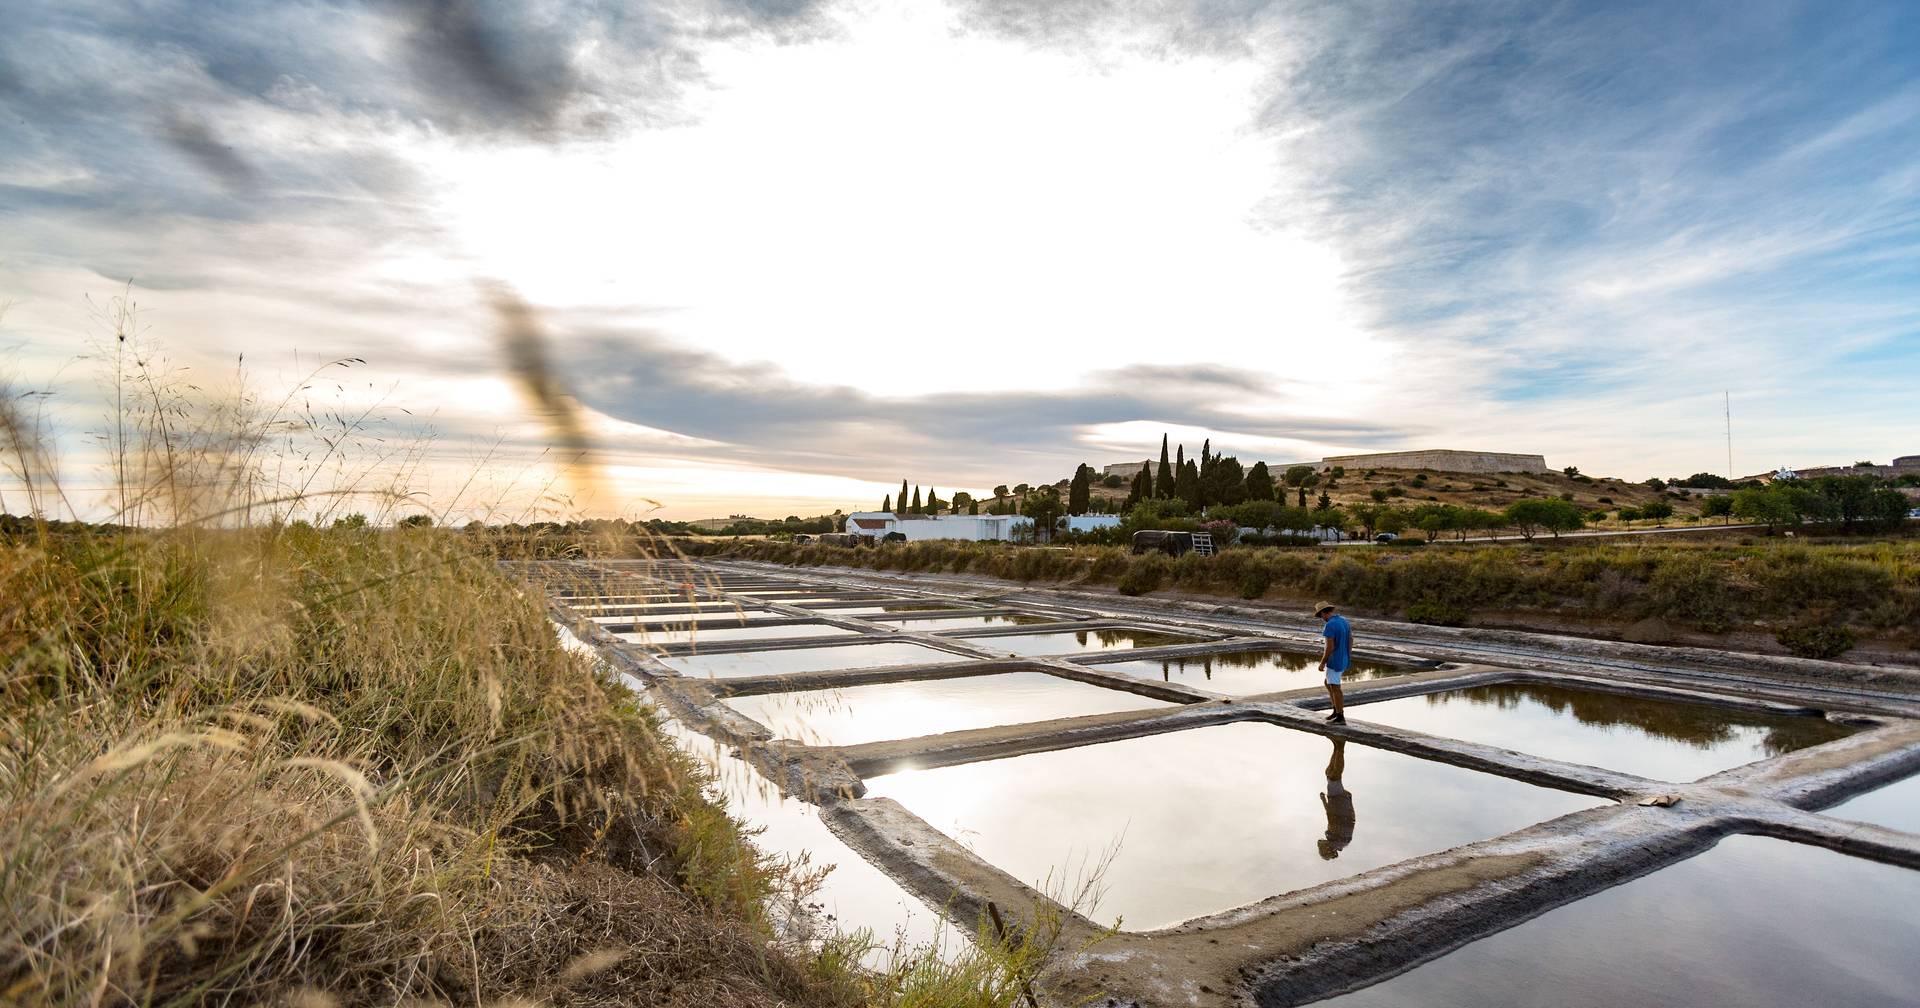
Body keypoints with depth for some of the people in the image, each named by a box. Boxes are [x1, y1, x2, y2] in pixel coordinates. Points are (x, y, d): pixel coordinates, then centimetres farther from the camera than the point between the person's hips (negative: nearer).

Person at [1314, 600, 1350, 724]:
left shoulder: (1330, 625, -23)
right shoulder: (1344, 620, 6)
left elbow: (1330, 647, -25)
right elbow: (1350, 639, 15)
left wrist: (1322, 663, -14)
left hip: (1334, 661, -9)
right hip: (1343, 659, 9)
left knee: (1335, 688, 1)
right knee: (1328, 684, 21)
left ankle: (1340, 717, 8)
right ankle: (1337, 711, 24)